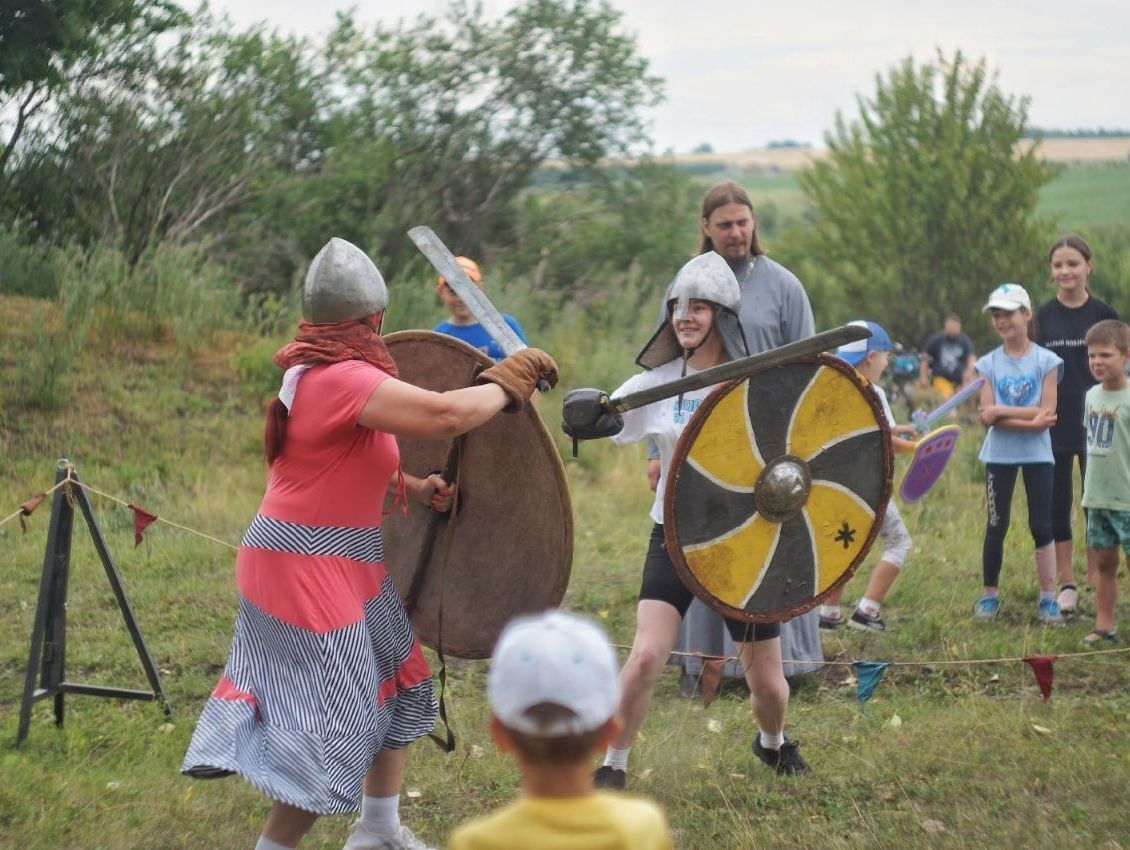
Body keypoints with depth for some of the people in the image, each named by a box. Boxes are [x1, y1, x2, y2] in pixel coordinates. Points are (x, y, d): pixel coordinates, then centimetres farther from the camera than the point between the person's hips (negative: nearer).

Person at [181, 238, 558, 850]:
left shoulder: (313, 370, 8)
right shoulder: (344, 379, -24)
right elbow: (447, 415, -32)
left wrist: (414, 489, 6)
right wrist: (509, 382, -15)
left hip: (348, 566, 11)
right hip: (309, 571, -11)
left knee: (391, 684, 23)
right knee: (333, 731, -5)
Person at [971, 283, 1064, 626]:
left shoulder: (1046, 361, -3)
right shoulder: (989, 364, 2)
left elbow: (1047, 413, -11)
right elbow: (988, 417, -7)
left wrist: (1002, 411, -14)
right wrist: (1030, 420, -19)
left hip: (1037, 455, -1)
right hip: (999, 455, 2)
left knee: (1042, 526, -1)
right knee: (996, 526, 6)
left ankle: (1048, 598, 6)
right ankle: (989, 595, 16)